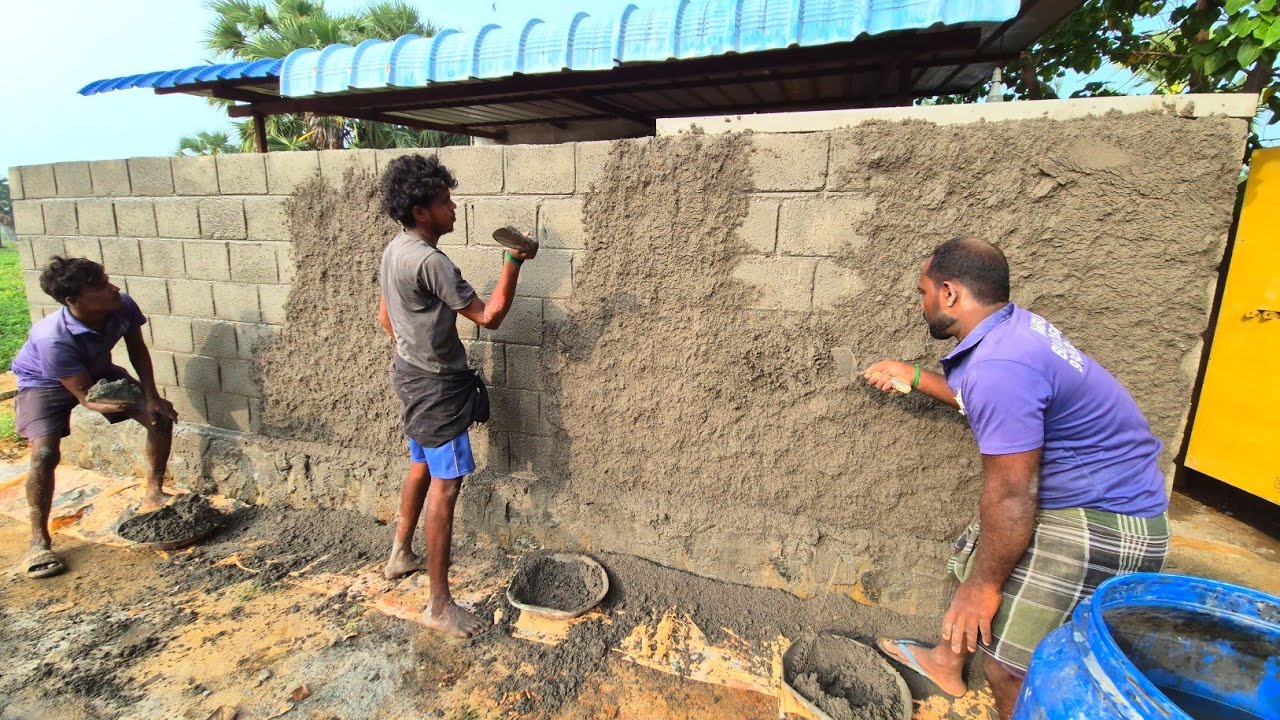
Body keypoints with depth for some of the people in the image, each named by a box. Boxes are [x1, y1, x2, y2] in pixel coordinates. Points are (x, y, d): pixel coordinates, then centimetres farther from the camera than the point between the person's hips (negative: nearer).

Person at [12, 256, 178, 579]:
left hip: (99, 372, 5)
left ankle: (153, 495, 10)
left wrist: (151, 397, -10)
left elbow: (137, 349, -8)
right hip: (45, 383, -4)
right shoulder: (53, 339, -39)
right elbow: (84, 395, -32)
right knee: (45, 453, -22)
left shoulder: (123, 307, -27)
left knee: (160, 417, -8)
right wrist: (104, 406, -56)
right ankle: (39, 539, -3)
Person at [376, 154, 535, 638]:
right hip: (436, 385, -10)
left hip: (412, 375, 10)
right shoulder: (430, 261, -24)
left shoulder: (395, 250, 8)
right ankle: (440, 606, 6)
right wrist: (514, 261, -21)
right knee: (445, 485, -5)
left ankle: (401, 555, 43)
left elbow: (385, 317, 17)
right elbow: (489, 317, -22)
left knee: (422, 466, 24)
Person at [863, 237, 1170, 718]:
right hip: (1086, 494, 10)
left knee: (1009, 665, -4)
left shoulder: (999, 367, -31)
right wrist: (914, 378, 23)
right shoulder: (1013, 326, 0)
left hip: (1103, 522, -10)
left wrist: (984, 586, -14)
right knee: (974, 562, 24)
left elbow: (1010, 497, -26)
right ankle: (946, 663, 46)